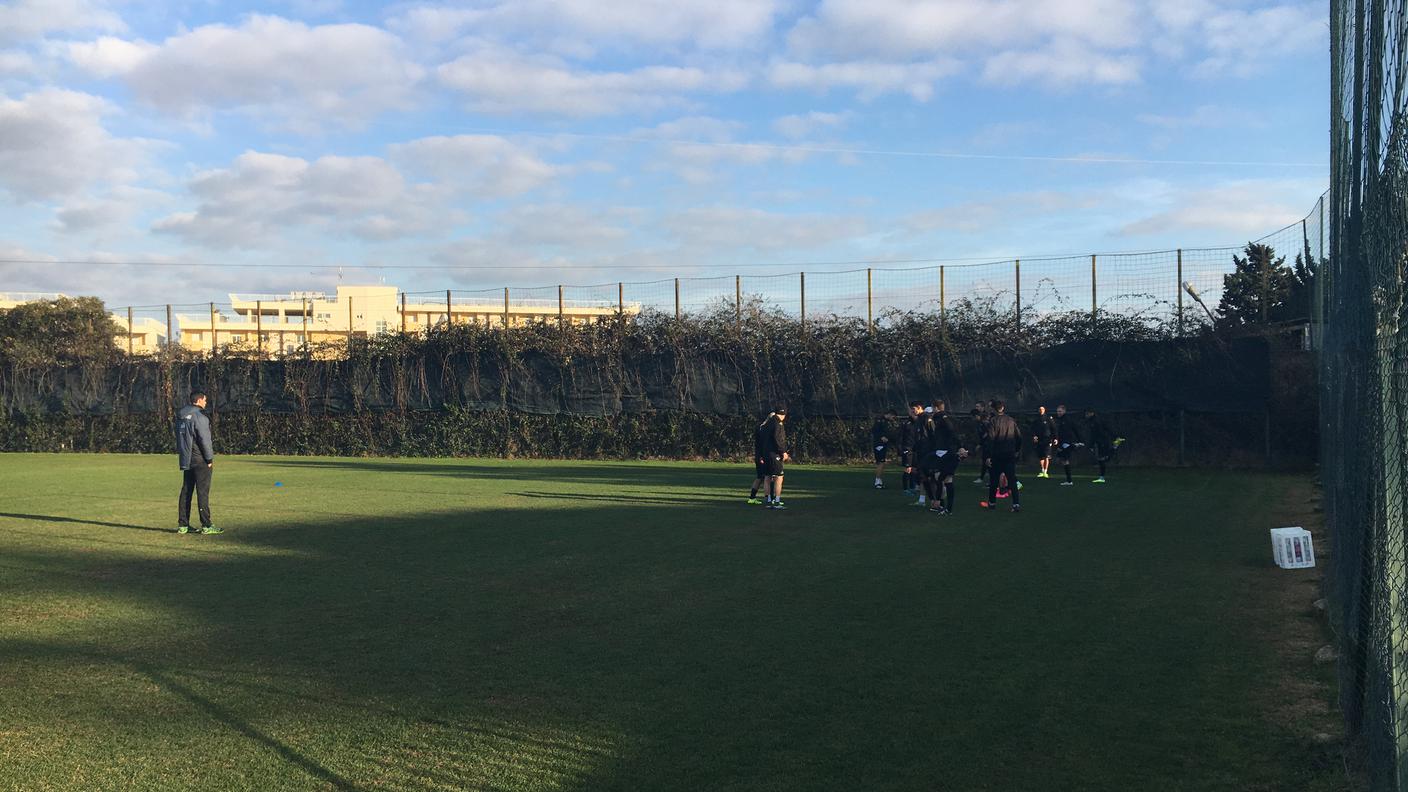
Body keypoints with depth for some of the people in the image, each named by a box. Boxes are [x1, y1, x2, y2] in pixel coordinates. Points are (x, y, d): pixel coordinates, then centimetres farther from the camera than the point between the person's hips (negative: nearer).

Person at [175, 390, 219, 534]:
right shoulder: (199, 417, -15)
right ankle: (206, 526, -4)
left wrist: (182, 455, 18)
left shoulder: (180, 417, 12)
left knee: (186, 491, 12)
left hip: (186, 461, 8)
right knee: (203, 492, -6)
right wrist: (210, 459, -9)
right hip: (200, 460, -8)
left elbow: (179, 438, 16)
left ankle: (182, 525, 14)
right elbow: (204, 440, -17)